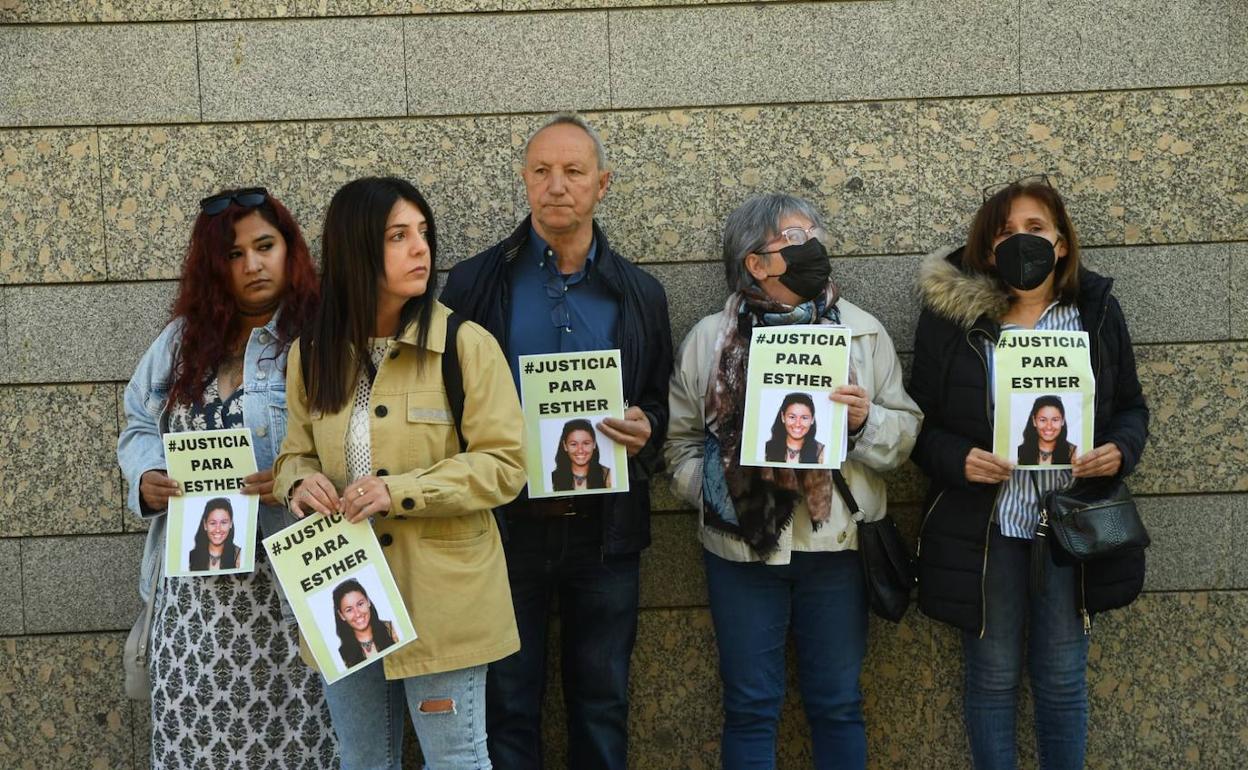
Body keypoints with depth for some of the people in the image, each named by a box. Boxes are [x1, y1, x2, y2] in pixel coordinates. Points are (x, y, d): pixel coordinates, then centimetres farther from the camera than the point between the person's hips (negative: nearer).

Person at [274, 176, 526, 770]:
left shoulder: (466, 345, -10)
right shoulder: (312, 354, 3)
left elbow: (503, 464, -12)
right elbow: (296, 452, 13)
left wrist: (402, 491, -23)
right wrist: (300, 483, -11)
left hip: (441, 598, -4)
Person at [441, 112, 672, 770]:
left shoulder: (639, 294, 7)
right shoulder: (476, 282, 1)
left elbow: (660, 404, 13)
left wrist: (645, 428, -10)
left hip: (604, 530, 2)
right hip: (507, 524, -1)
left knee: (602, 706, 12)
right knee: (507, 708, 7)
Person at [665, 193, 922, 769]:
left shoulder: (863, 332, 3)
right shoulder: (709, 339, 1)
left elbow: (905, 431, 3)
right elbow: (681, 439, 3)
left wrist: (867, 421, -17)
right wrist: (716, 492, -12)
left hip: (836, 543, 1)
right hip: (742, 546, -1)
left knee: (838, 702, 12)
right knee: (750, 707, 9)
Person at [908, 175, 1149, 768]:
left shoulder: (1096, 310, 3)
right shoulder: (950, 314, -3)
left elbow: (1130, 405, 11)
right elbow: (919, 420, 1)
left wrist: (1121, 449, -10)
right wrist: (958, 460, -18)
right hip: (984, 526, -1)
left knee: (1062, 676, 11)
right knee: (992, 675, 10)